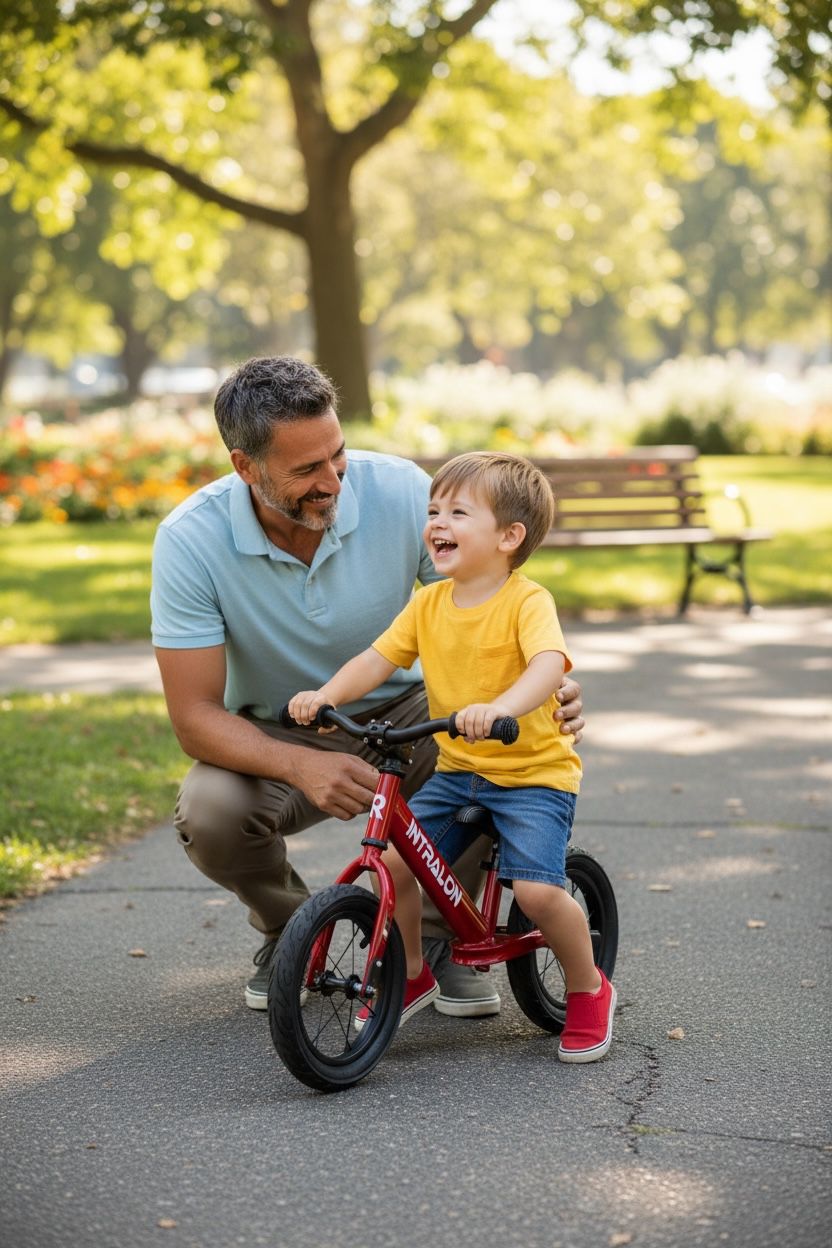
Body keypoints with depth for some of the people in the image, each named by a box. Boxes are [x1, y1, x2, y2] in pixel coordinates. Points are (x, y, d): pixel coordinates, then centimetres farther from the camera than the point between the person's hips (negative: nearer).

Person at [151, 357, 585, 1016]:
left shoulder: (401, 490, -20)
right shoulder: (190, 540, -22)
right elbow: (194, 715, -23)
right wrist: (300, 766, -41)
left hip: (402, 714, 1)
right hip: (277, 738, -1)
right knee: (207, 814, -32)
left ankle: (441, 931, -2)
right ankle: (289, 928, 4)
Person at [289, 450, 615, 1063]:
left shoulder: (527, 602, -15)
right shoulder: (429, 603, 4)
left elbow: (548, 665, -32)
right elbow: (377, 659, 3)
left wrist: (499, 708, -51)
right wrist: (326, 694, -16)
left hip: (533, 771, -6)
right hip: (455, 769, 6)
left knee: (537, 889, -21)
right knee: (391, 858, -8)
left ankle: (589, 989, 7)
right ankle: (413, 973, 17)